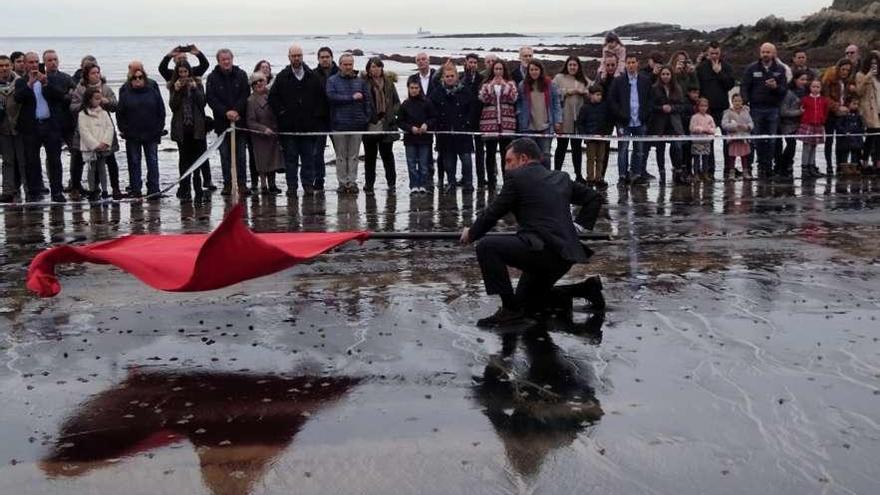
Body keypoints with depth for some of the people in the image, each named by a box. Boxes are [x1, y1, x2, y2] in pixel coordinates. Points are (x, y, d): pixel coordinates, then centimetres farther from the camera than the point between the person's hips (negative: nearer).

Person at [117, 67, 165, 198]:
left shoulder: (153, 93, 4)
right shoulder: (125, 95, 4)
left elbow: (161, 112, 7)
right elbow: (120, 114, 6)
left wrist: (160, 128, 1)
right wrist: (123, 129, -1)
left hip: (151, 134, 0)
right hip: (132, 135, 0)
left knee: (152, 162, 0)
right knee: (134, 163, 4)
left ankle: (153, 189, 4)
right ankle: (135, 189, 9)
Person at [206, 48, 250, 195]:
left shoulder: (241, 75, 5)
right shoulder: (212, 77, 1)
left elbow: (245, 95, 0)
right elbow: (211, 99, -5)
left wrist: (236, 111, -13)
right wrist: (226, 112, -15)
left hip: (240, 121, 0)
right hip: (222, 122, 0)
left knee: (241, 154, 1)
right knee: (225, 155, 4)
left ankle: (242, 183, 7)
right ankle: (227, 184, 9)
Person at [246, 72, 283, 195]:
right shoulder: (251, 100, -9)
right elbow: (251, 122, -12)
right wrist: (264, 129, -23)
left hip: (273, 134, 5)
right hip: (260, 136, -5)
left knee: (273, 160, 11)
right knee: (263, 163, 0)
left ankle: (272, 185, 22)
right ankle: (263, 186, 9)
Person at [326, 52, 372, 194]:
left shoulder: (360, 82, 12)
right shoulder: (332, 81, 5)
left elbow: (368, 100, 9)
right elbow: (332, 97, -11)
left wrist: (367, 118, -1)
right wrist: (352, 97, -10)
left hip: (357, 124, 2)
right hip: (339, 124, -1)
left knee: (354, 155, 3)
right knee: (341, 156, 2)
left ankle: (352, 181, 7)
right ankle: (342, 182, 7)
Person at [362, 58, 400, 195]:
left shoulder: (389, 82, 8)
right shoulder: (364, 82, -1)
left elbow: (397, 102, 11)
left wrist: (391, 114, -3)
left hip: (386, 125, 1)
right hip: (370, 125, -1)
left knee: (387, 154, 6)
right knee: (370, 156, 6)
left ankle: (391, 184, 13)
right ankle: (369, 185, 13)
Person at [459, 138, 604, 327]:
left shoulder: (517, 177, -1)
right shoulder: (561, 178, 20)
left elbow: (494, 212, 3)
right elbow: (594, 197, 25)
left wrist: (471, 234, 18)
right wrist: (578, 229, 24)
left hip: (544, 247, -9)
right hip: (565, 253, 9)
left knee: (486, 247, -12)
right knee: (527, 302, 23)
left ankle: (510, 308, -12)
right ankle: (586, 287, 17)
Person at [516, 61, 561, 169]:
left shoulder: (550, 85, 4)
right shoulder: (522, 86, 5)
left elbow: (556, 104, 5)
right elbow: (518, 103, 12)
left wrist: (558, 121, -1)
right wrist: (519, 115, -2)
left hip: (546, 127, -1)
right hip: (529, 127, 1)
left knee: (545, 155, -1)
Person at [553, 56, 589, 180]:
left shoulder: (584, 80, 15)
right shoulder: (559, 78, 4)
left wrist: (583, 92, -9)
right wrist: (566, 92, -12)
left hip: (579, 119, 3)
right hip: (564, 120, -3)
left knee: (577, 147, 10)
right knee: (561, 146, 2)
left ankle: (579, 174, 16)